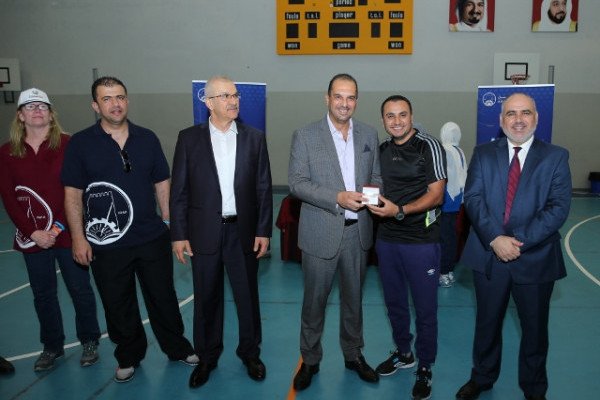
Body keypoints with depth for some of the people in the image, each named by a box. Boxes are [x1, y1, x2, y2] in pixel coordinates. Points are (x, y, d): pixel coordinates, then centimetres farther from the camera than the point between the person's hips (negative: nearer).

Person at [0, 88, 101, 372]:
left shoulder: (68, 145, -5)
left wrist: (59, 227, -13)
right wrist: (33, 232, -9)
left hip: (68, 234, -2)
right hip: (32, 237, 2)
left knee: (80, 289, 7)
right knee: (43, 295, 14)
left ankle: (89, 342, 26)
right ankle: (52, 346, 31)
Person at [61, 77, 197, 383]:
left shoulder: (147, 139, 2)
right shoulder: (80, 143, -4)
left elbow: (162, 185, 7)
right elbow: (73, 195, -3)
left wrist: (170, 223, 6)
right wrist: (78, 238, -6)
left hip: (152, 239, 1)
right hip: (105, 243, -1)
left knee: (163, 298, 14)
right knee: (118, 305, 14)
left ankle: (177, 348, 35)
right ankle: (129, 357, 36)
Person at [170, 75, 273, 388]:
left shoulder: (254, 138, 2)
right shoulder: (189, 138, -1)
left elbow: (264, 188, 2)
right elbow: (179, 190, -1)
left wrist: (263, 230, -3)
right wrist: (179, 234, -4)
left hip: (243, 231, 1)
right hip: (204, 232, 0)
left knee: (248, 296, 12)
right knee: (206, 299, 12)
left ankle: (250, 353, 32)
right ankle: (207, 357, 31)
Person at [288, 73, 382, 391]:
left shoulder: (369, 135, 6)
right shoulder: (305, 136, -6)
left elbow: (376, 176, 12)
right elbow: (296, 183, -11)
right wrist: (338, 198, -22)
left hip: (358, 232, 4)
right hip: (321, 233, -3)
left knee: (353, 298, 18)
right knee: (314, 301, 9)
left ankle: (353, 354, 37)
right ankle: (310, 360, 29)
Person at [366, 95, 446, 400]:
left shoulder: (429, 146, -9)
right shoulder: (382, 150, 9)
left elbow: (436, 194, -14)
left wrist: (400, 210, -25)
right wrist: (371, 200, -1)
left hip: (421, 240, -5)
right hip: (387, 238, 6)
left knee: (425, 308, 5)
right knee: (394, 302, 18)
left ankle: (425, 368, 23)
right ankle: (403, 353, 38)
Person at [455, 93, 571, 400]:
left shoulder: (556, 157, 0)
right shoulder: (483, 154, 4)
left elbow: (558, 207, -10)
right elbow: (473, 198, -6)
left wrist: (520, 241, -19)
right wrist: (495, 239, -20)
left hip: (535, 258, -1)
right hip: (489, 255, 1)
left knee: (535, 327, 14)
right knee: (487, 322, 16)